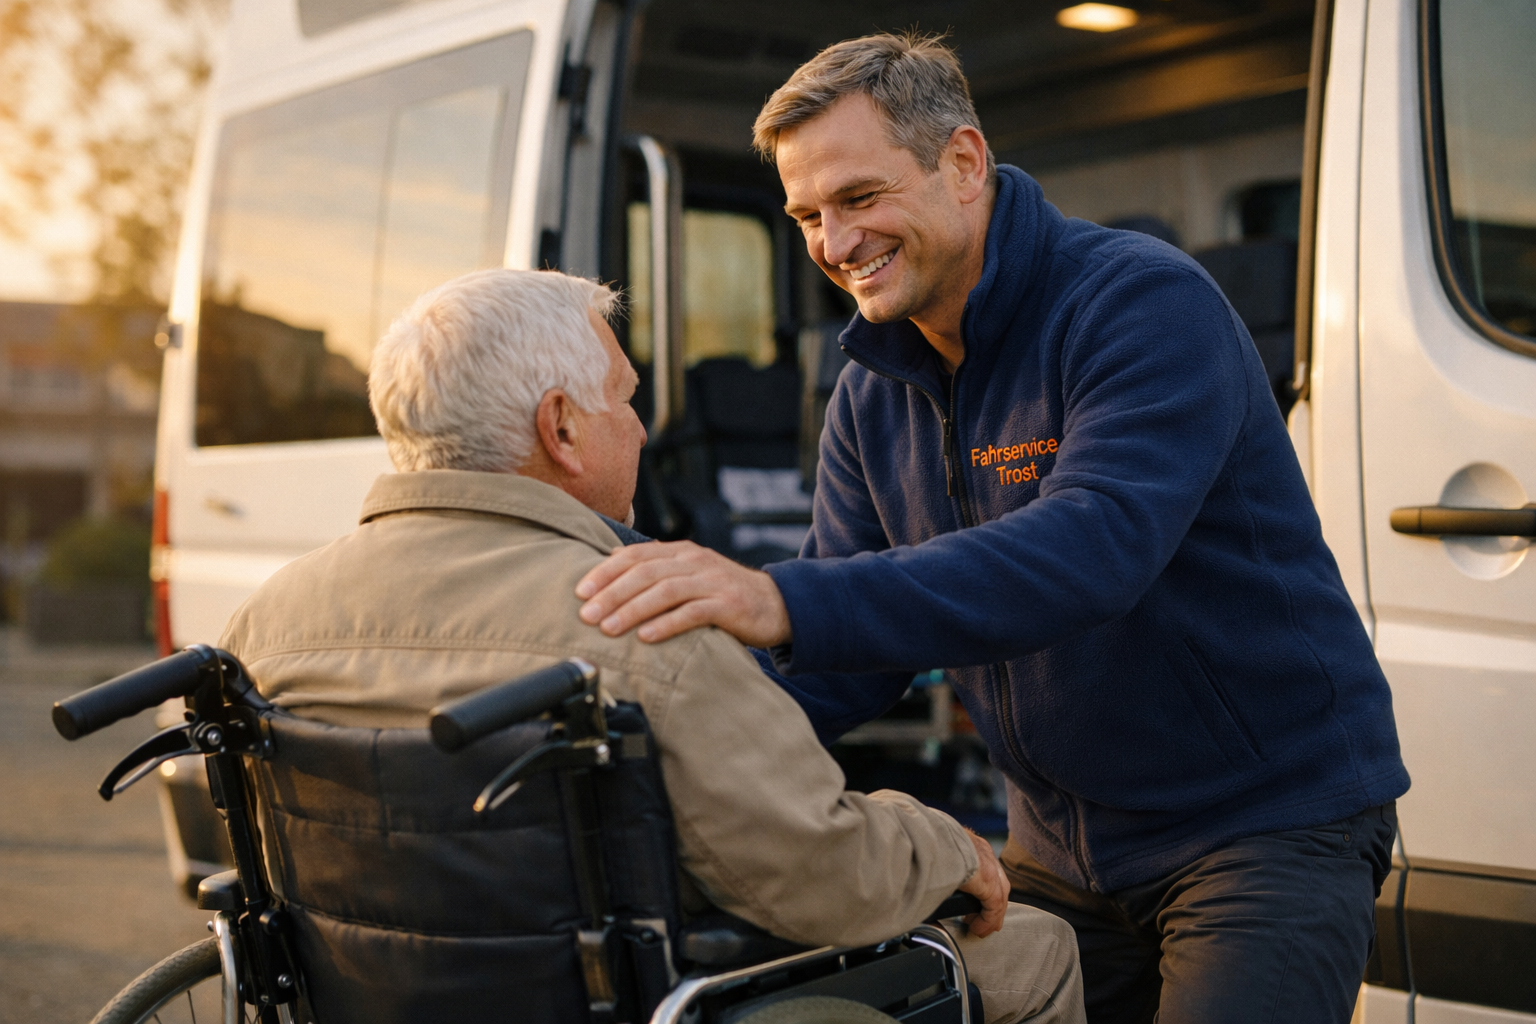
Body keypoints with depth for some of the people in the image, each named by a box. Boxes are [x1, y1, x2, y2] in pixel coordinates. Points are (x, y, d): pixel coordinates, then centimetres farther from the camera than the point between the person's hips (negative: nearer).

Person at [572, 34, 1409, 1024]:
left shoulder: (1144, 302, -20)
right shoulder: (875, 393, 3)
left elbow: (1094, 545, -37)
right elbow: (849, 661, 1)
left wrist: (784, 601, -47)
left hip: (1272, 819, -6)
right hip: (1064, 841, 7)